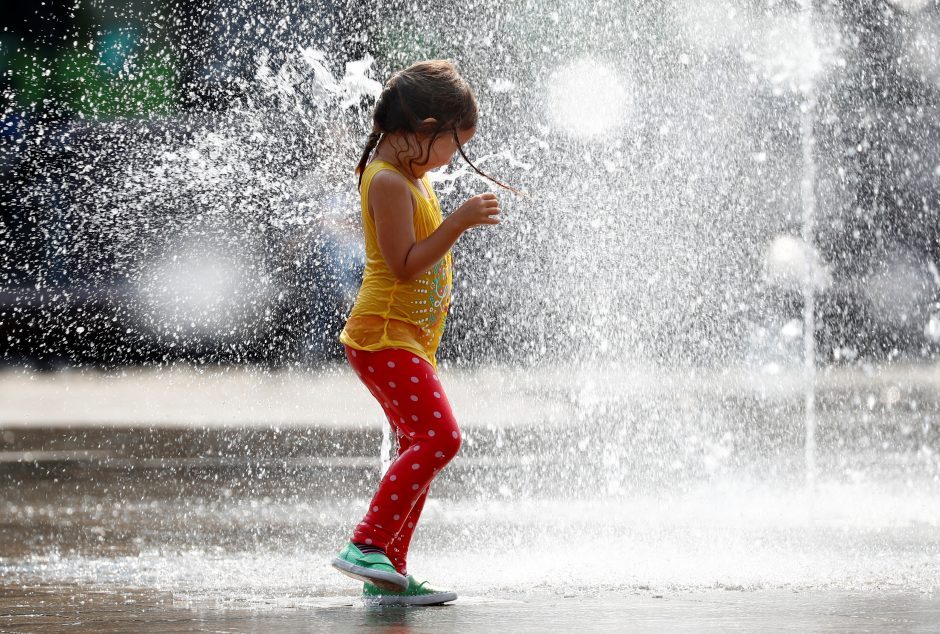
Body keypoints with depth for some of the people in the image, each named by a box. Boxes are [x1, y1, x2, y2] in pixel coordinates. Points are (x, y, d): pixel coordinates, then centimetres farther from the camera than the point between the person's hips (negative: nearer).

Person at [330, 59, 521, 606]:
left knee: (421, 449, 10)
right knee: (440, 436, -22)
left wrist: (468, 216, 18)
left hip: (411, 338, 11)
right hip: (384, 334, -11)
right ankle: (367, 545, -24)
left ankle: (388, 575, 12)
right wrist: (459, 222, -22)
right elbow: (404, 264, -21)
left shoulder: (414, 177, 16)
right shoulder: (388, 182, -15)